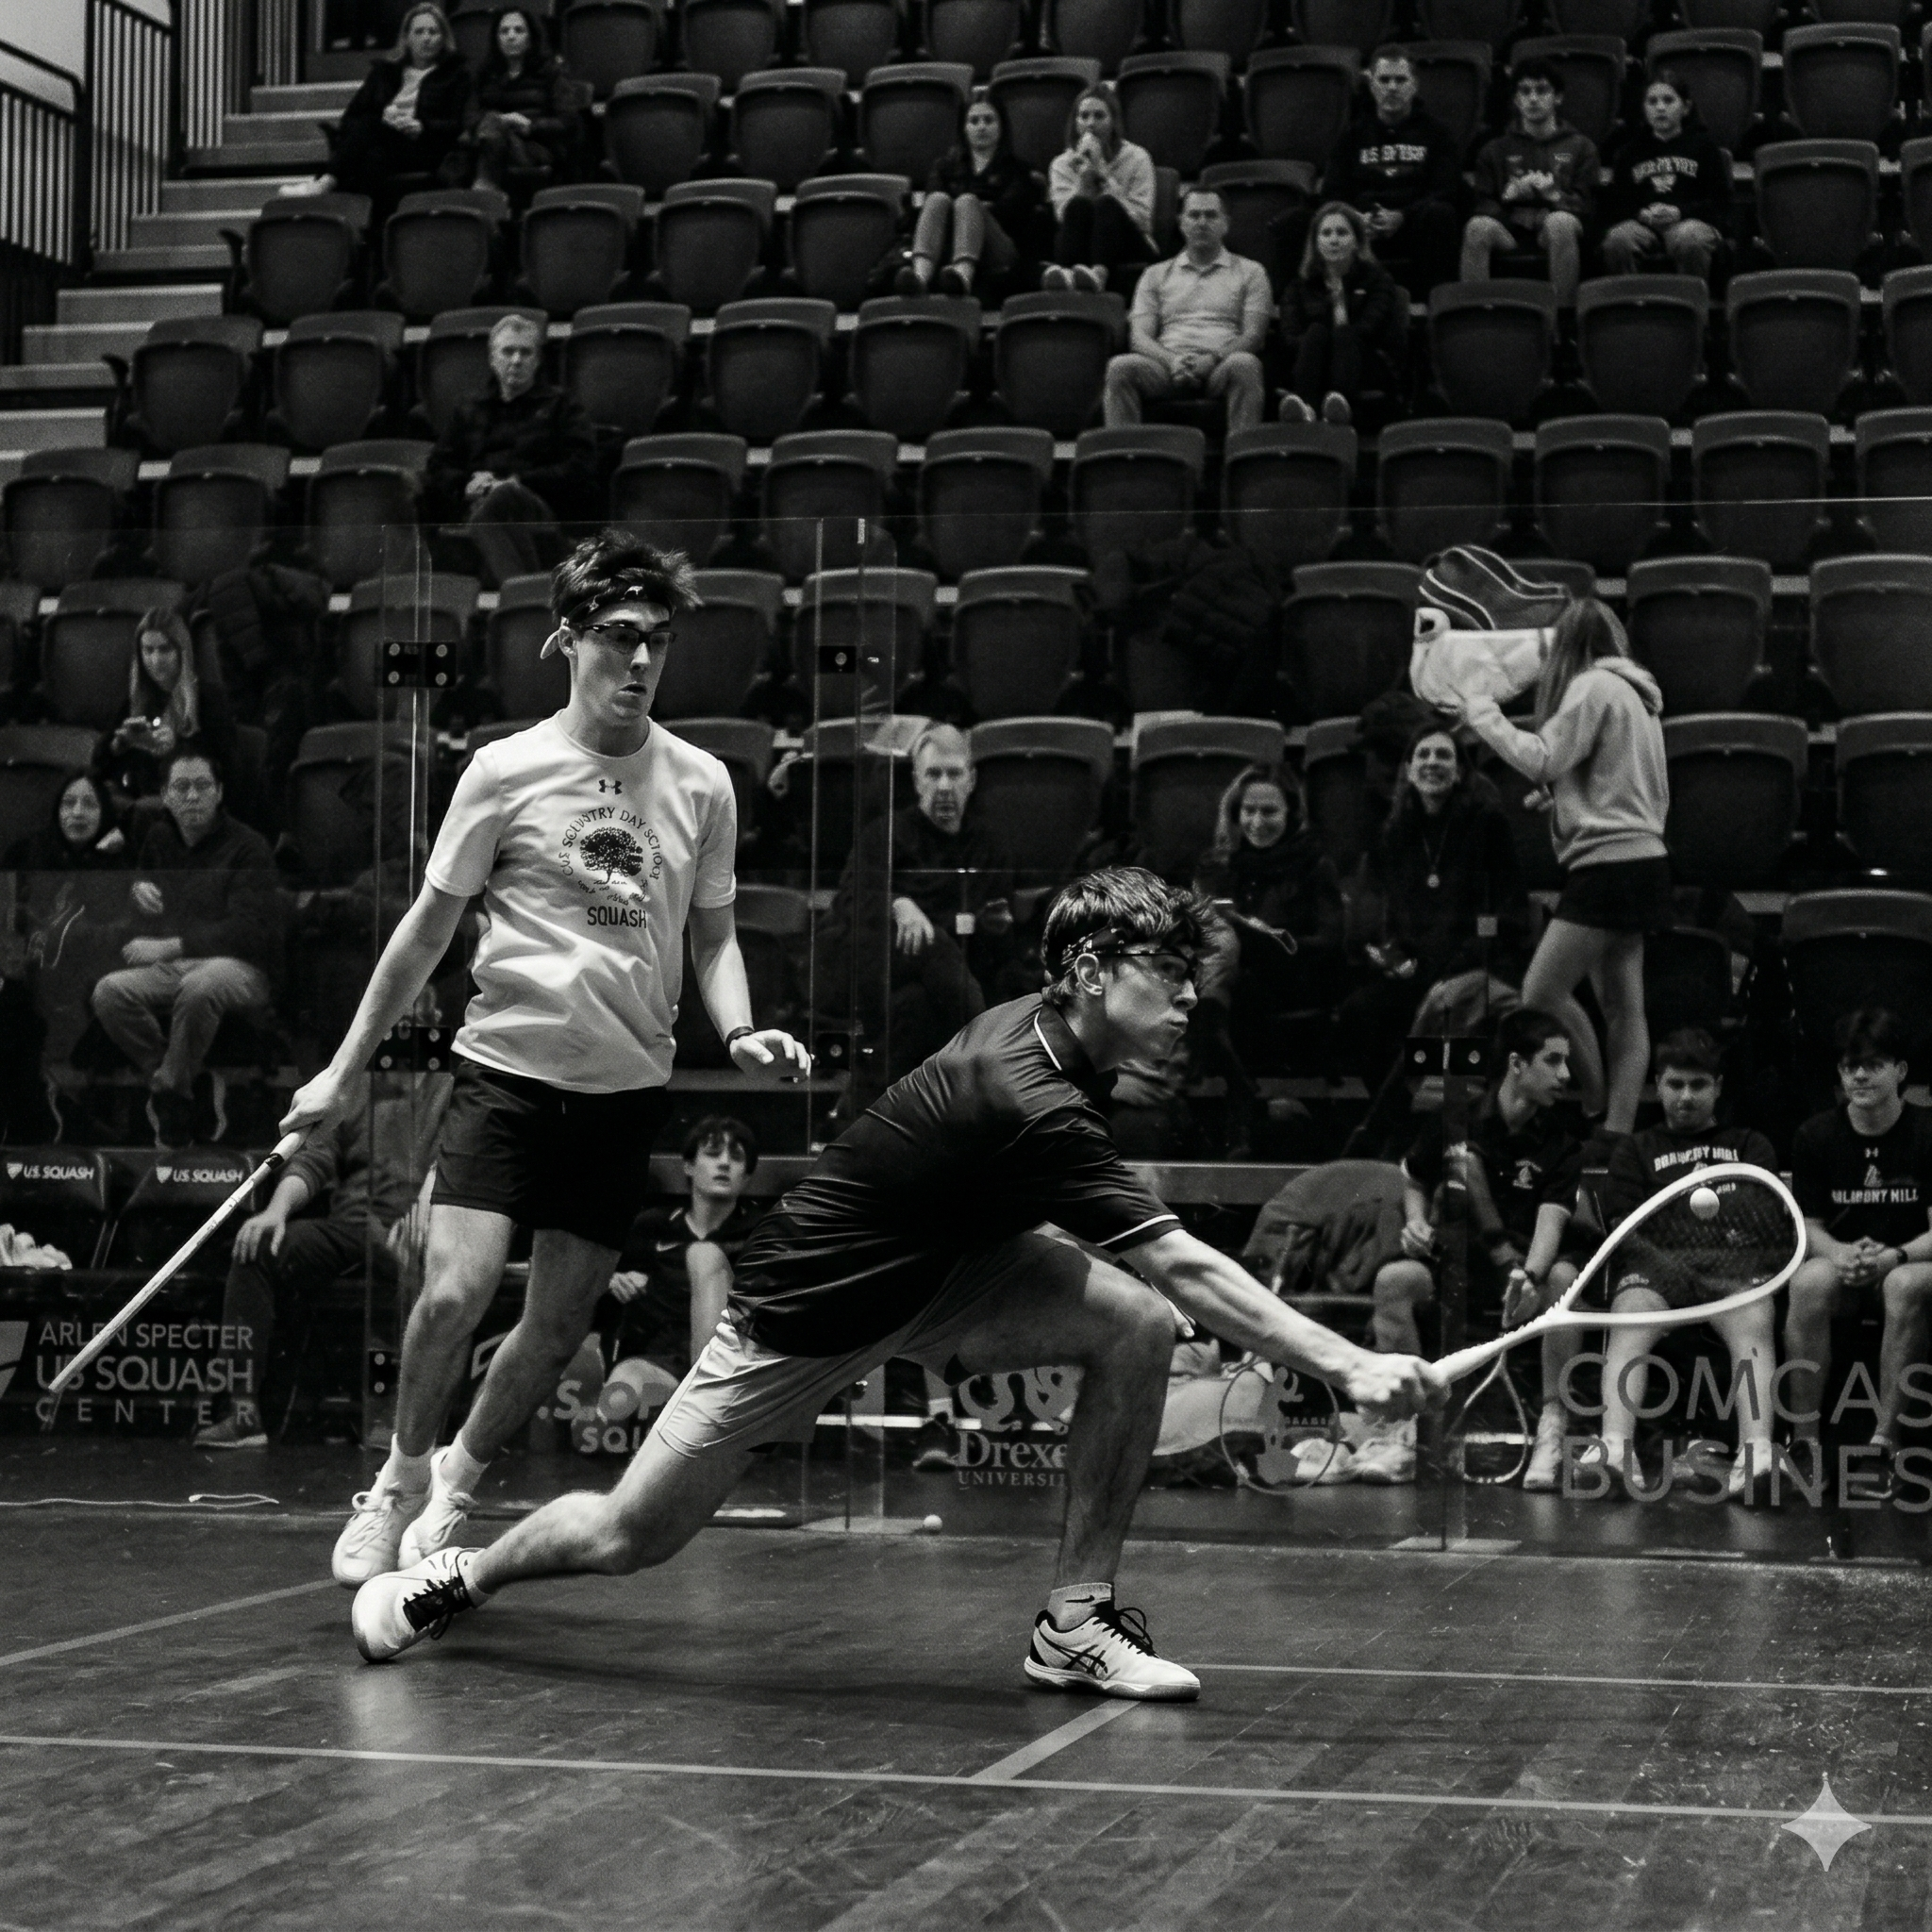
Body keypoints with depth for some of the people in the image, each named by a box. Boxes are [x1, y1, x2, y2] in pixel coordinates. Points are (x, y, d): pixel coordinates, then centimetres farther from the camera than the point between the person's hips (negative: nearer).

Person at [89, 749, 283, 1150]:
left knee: (200, 987, -41)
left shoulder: (247, 847, -4)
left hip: (241, 970, -5)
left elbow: (249, 931, -15)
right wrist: (137, 889, 12)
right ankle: (165, 1077, -15)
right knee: (109, 991, -26)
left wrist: (170, 947, -19)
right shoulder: (159, 838, 16)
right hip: (171, 968, 5)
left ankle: (169, 1091, -23)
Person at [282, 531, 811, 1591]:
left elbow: (712, 938, 15)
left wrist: (739, 1032, -6)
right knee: (454, 1293, -16)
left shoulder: (701, 784, 4)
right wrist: (341, 1072, 6)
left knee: (559, 1326, 4)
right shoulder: (507, 770, -3)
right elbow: (429, 928, 4)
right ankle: (400, 1479, 10)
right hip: (508, 1064, -2)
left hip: (627, 1086, 3)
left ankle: (458, 1478, 30)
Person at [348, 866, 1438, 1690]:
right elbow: (1183, 1265, -41)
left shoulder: (1039, 1029, -8)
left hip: (936, 1270, 8)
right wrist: (1348, 1366, -44)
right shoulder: (1030, 1106, -35)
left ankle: (1079, 1621, -8)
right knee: (632, 1539, 2)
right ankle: (462, 1573, 35)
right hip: (812, 1311, -8)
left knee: (1136, 1326, -17)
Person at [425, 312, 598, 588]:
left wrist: (520, 482, -4)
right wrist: (468, 484, 0)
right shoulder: (468, 412, 34)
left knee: (504, 499, -41)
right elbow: (438, 471, 25)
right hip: (477, 508, 2)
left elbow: (580, 470, 9)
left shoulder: (561, 405, 25)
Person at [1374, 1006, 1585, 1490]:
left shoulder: (1559, 1143, -3)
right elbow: (1414, 1182, 15)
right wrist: (1416, 1221, -8)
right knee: (1393, 1279, -32)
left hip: (1518, 1264, 0)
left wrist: (1529, 1276, -39)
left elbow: (1551, 1219, -19)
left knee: (1563, 1278, -35)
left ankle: (1551, 1425, -26)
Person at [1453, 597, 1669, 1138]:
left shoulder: (1594, 687, -9)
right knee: (1622, 1008, 5)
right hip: (1641, 856, 10)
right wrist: (1560, 798, 20)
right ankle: (1619, 1130, 4)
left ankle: (1602, 1116, -7)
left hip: (1609, 864, -10)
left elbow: (1543, 759, -16)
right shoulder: (1633, 691, 19)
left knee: (1540, 995, -11)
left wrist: (1485, 716, -3)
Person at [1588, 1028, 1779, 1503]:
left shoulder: (1749, 1145, 28)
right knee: (1630, 1321, -34)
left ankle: (1757, 1454, -54)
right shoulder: (1636, 1151, 28)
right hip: (1655, 1267, 0)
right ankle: (1615, 1448, -53)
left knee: (1754, 1322, -35)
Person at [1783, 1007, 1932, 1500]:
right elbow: (1809, 1227, 1)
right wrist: (1841, 1253, -21)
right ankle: (1804, 1440, -31)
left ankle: (1884, 1441, -32)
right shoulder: (1816, 1136, 1)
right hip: (1840, 1260, 2)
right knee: (1808, 1283, -33)